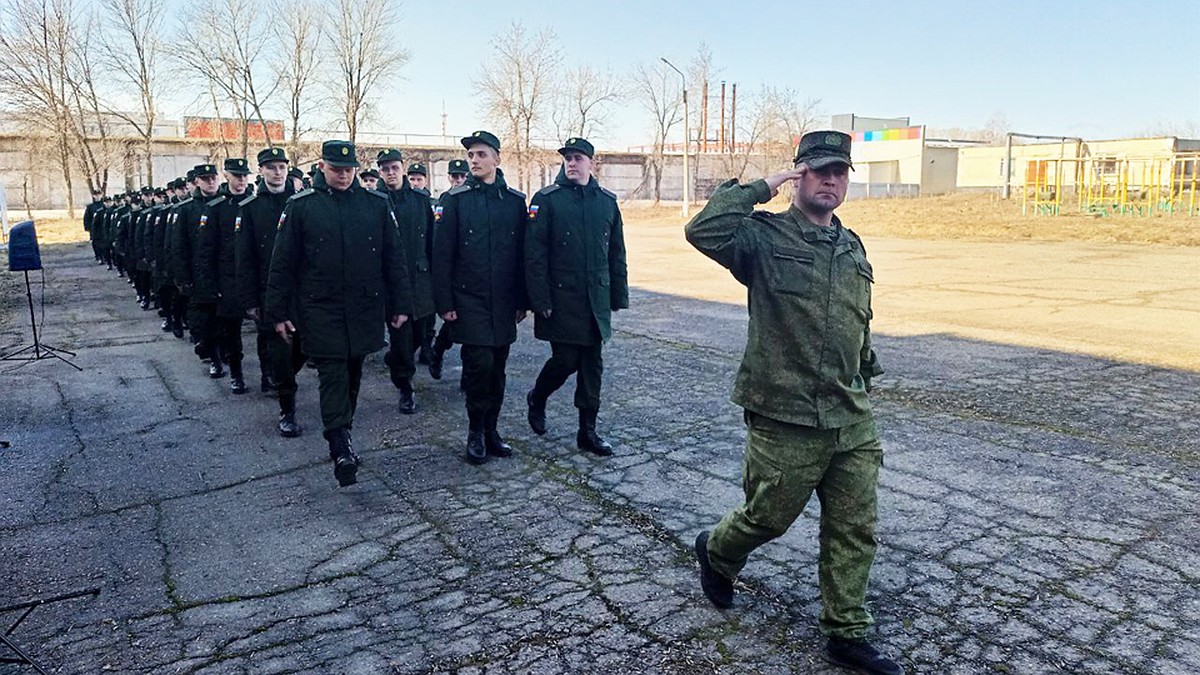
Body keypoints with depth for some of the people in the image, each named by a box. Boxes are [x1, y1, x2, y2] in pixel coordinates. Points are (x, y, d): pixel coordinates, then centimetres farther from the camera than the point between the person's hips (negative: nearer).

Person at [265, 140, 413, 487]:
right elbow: (282, 263, 2)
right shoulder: (301, 206, 0)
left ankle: (341, 433, 29)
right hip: (320, 307, -2)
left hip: (365, 307, 3)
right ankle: (341, 449, -12)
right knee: (333, 372, -9)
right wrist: (279, 312, 0)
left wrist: (400, 305, 5)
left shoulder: (376, 203, 5)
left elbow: (394, 258, 7)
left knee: (352, 371, 12)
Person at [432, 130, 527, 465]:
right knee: (479, 362, -11)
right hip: (469, 299, -3)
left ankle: (490, 429, 23)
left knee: (497, 367, 8)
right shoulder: (455, 199, -2)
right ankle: (476, 432, 7)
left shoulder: (515, 200, 6)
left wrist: (522, 301, 7)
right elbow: (442, 255, -3)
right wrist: (445, 303, -8)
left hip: (503, 302, 3)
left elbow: (523, 254, 9)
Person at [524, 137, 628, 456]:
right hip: (561, 300, -4)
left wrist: (619, 296, 9)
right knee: (565, 361, -1)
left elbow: (617, 254, 12)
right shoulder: (546, 199, -5)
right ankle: (537, 399, 29)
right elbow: (534, 254, -8)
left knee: (592, 365, 7)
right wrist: (541, 301, -13)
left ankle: (588, 430, 18)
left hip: (597, 300, 4)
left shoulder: (607, 201, 8)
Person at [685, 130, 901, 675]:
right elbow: (703, 230, -27)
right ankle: (716, 552, 41)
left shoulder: (853, 249, 13)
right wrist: (758, 190, -16)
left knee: (854, 532, 11)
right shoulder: (765, 237, -8)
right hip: (785, 422, -6)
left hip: (853, 422, 6)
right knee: (769, 516, 10)